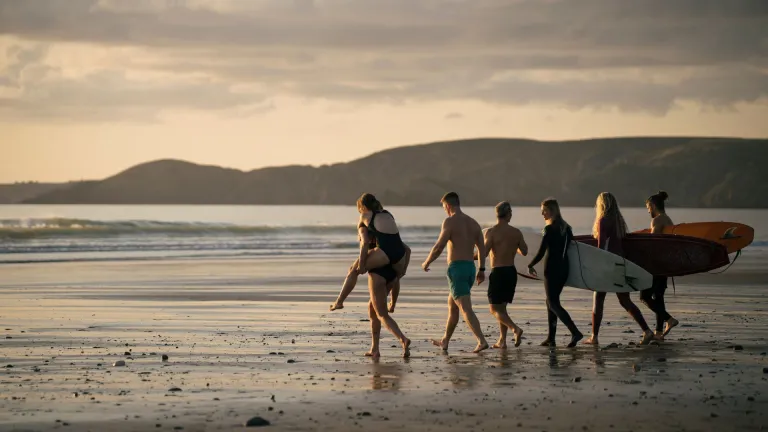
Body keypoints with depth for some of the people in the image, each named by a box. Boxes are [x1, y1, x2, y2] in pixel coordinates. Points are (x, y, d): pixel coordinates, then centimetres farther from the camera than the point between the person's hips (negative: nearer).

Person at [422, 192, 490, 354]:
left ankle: (482, 341, -24)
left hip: (456, 268, -8)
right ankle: (445, 341, 31)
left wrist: (426, 263, 1)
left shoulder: (450, 222, -9)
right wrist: (481, 269, 14)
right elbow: (482, 247, 10)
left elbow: (439, 247, -13)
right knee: (452, 305, 21)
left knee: (466, 308, -12)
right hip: (470, 267, 8)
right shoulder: (473, 223, 13)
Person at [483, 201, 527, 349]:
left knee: (495, 309, 0)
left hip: (498, 272, -5)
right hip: (511, 272, 5)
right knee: (502, 307, 17)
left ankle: (515, 328, -21)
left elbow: (484, 252, -18)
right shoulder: (516, 233, 2)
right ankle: (502, 340, 15)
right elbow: (524, 252, 13)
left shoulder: (492, 232, -12)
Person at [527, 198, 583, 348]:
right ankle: (551, 337, 16)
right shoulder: (566, 228, 9)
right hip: (564, 268, 8)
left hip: (552, 268, -8)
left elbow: (541, 253, -15)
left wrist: (530, 265, -2)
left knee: (553, 303, -5)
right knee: (552, 301, 17)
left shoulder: (549, 229, -14)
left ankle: (575, 332, -21)